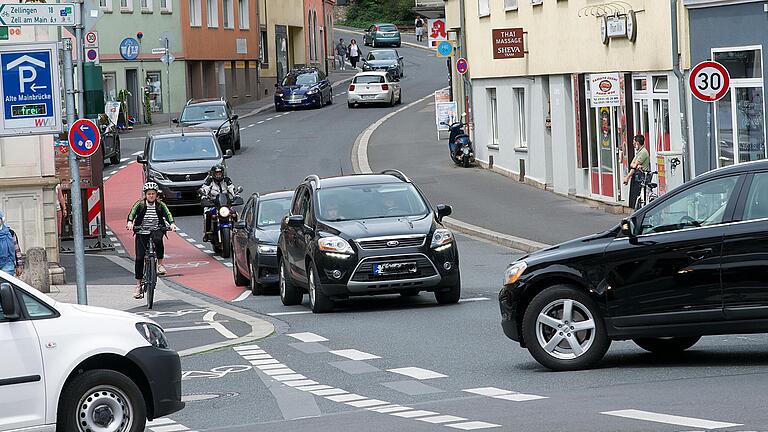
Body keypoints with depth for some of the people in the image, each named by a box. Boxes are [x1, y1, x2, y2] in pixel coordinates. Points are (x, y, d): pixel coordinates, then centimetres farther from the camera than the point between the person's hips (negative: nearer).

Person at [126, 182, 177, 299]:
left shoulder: (160, 205, 2)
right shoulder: (140, 204, 0)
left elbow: (168, 214, -12)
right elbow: (132, 213, -15)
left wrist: (172, 223, -32)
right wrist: (130, 222, -36)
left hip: (156, 231, 0)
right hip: (142, 232, 0)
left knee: (158, 239, -37)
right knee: (139, 258, -7)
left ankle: (160, 264, -21)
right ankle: (138, 285, 0)